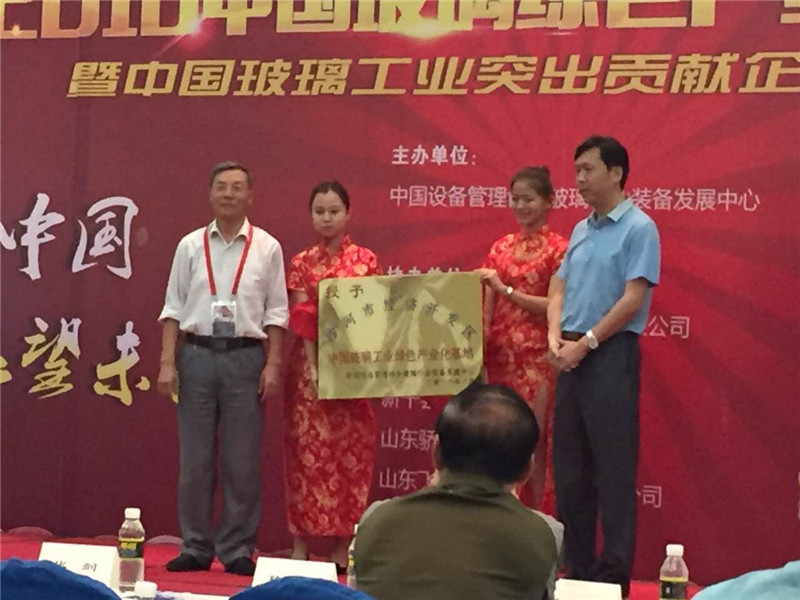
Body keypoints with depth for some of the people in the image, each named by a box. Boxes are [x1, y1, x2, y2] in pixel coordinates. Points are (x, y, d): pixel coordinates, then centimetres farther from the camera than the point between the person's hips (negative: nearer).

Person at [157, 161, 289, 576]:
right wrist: (167, 362, -1)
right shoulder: (191, 246, 6)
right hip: (197, 353, 1)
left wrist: (273, 365, -4)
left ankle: (237, 549, 12)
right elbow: (173, 307, 6)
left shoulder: (266, 248, 3)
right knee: (195, 459, 5)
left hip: (245, 355, -1)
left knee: (242, 461, 3)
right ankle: (195, 547, 14)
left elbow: (276, 312, 3)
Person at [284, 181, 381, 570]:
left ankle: (343, 544, 7)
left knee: (351, 449, 0)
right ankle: (301, 541, 5)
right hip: (311, 363, 0)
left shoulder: (365, 260, 5)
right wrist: (314, 367, -15)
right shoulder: (301, 263, 6)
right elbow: (301, 320, -2)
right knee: (308, 448, 0)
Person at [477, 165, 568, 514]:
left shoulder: (558, 248, -3)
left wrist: (506, 290, -15)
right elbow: (488, 303, 6)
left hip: (536, 356, -4)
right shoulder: (501, 247, 11)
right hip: (501, 353, 5)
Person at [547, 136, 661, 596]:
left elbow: (632, 300, -15)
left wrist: (586, 343, -14)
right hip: (571, 358, 8)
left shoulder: (639, 228, -8)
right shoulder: (580, 230, 16)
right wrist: (556, 338, -2)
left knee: (612, 468, -5)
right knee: (569, 467, 10)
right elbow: (560, 289, 15)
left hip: (611, 355, -8)